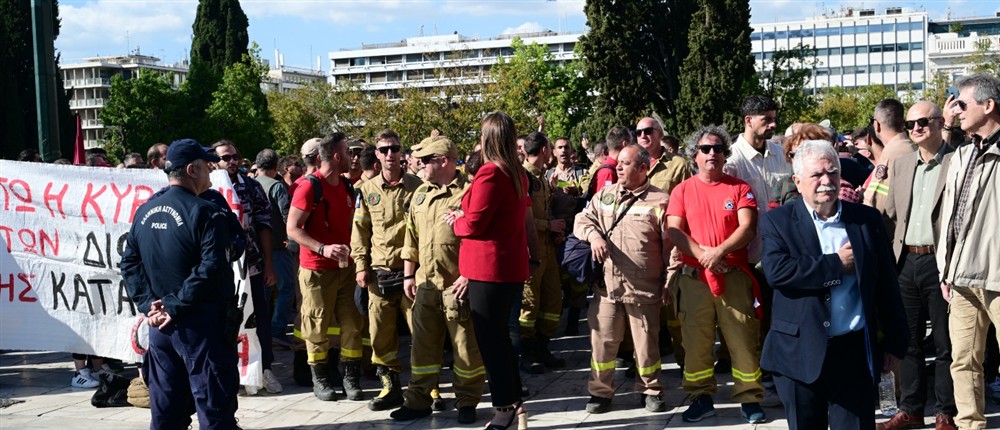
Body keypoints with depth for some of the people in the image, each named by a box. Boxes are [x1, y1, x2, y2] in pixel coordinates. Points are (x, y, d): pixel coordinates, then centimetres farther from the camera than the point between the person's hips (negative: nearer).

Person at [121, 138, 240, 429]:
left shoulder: (144, 213, 9)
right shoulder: (206, 212, -13)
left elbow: (130, 264, 8)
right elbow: (211, 270, -22)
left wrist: (149, 304, 1)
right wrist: (175, 306, -15)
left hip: (159, 325, 7)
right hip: (201, 325, -7)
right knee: (214, 406, 1)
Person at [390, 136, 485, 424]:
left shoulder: (468, 192, -9)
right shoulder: (420, 194, 13)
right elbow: (412, 236, 18)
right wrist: (408, 274, 15)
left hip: (458, 284, -6)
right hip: (426, 282, 6)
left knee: (466, 345, 3)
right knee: (423, 343, 12)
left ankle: (467, 402, 16)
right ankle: (419, 400, 23)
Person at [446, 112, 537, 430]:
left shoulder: (489, 174, -17)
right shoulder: (517, 174, 9)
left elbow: (472, 225, -16)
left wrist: (454, 222, 2)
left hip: (489, 266, -9)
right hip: (511, 265, 9)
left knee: (489, 338, 1)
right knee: (498, 334, 17)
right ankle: (514, 403, 25)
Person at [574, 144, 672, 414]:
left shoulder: (659, 200, -2)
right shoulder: (604, 195, 12)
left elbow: (670, 244, -2)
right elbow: (583, 219, 13)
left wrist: (669, 281, -4)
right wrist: (594, 235, -10)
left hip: (644, 287, -3)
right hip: (606, 284, 3)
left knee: (647, 342, 7)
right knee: (602, 341, 6)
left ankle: (650, 391, 26)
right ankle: (600, 392, 21)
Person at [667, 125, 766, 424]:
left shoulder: (739, 188, 6)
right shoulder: (682, 190, 7)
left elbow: (748, 227, -5)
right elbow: (673, 230, -2)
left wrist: (719, 251, -18)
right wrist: (701, 253, -16)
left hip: (734, 276, -1)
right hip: (694, 277, 1)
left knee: (743, 339, 0)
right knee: (696, 341, 5)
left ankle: (749, 399, 10)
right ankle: (701, 399, 17)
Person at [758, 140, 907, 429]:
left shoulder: (867, 220, 6)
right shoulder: (777, 221, -1)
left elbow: (887, 285, 8)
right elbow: (776, 271, -19)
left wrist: (894, 343, 7)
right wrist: (837, 264, -13)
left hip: (855, 351, 1)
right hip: (800, 352, -1)